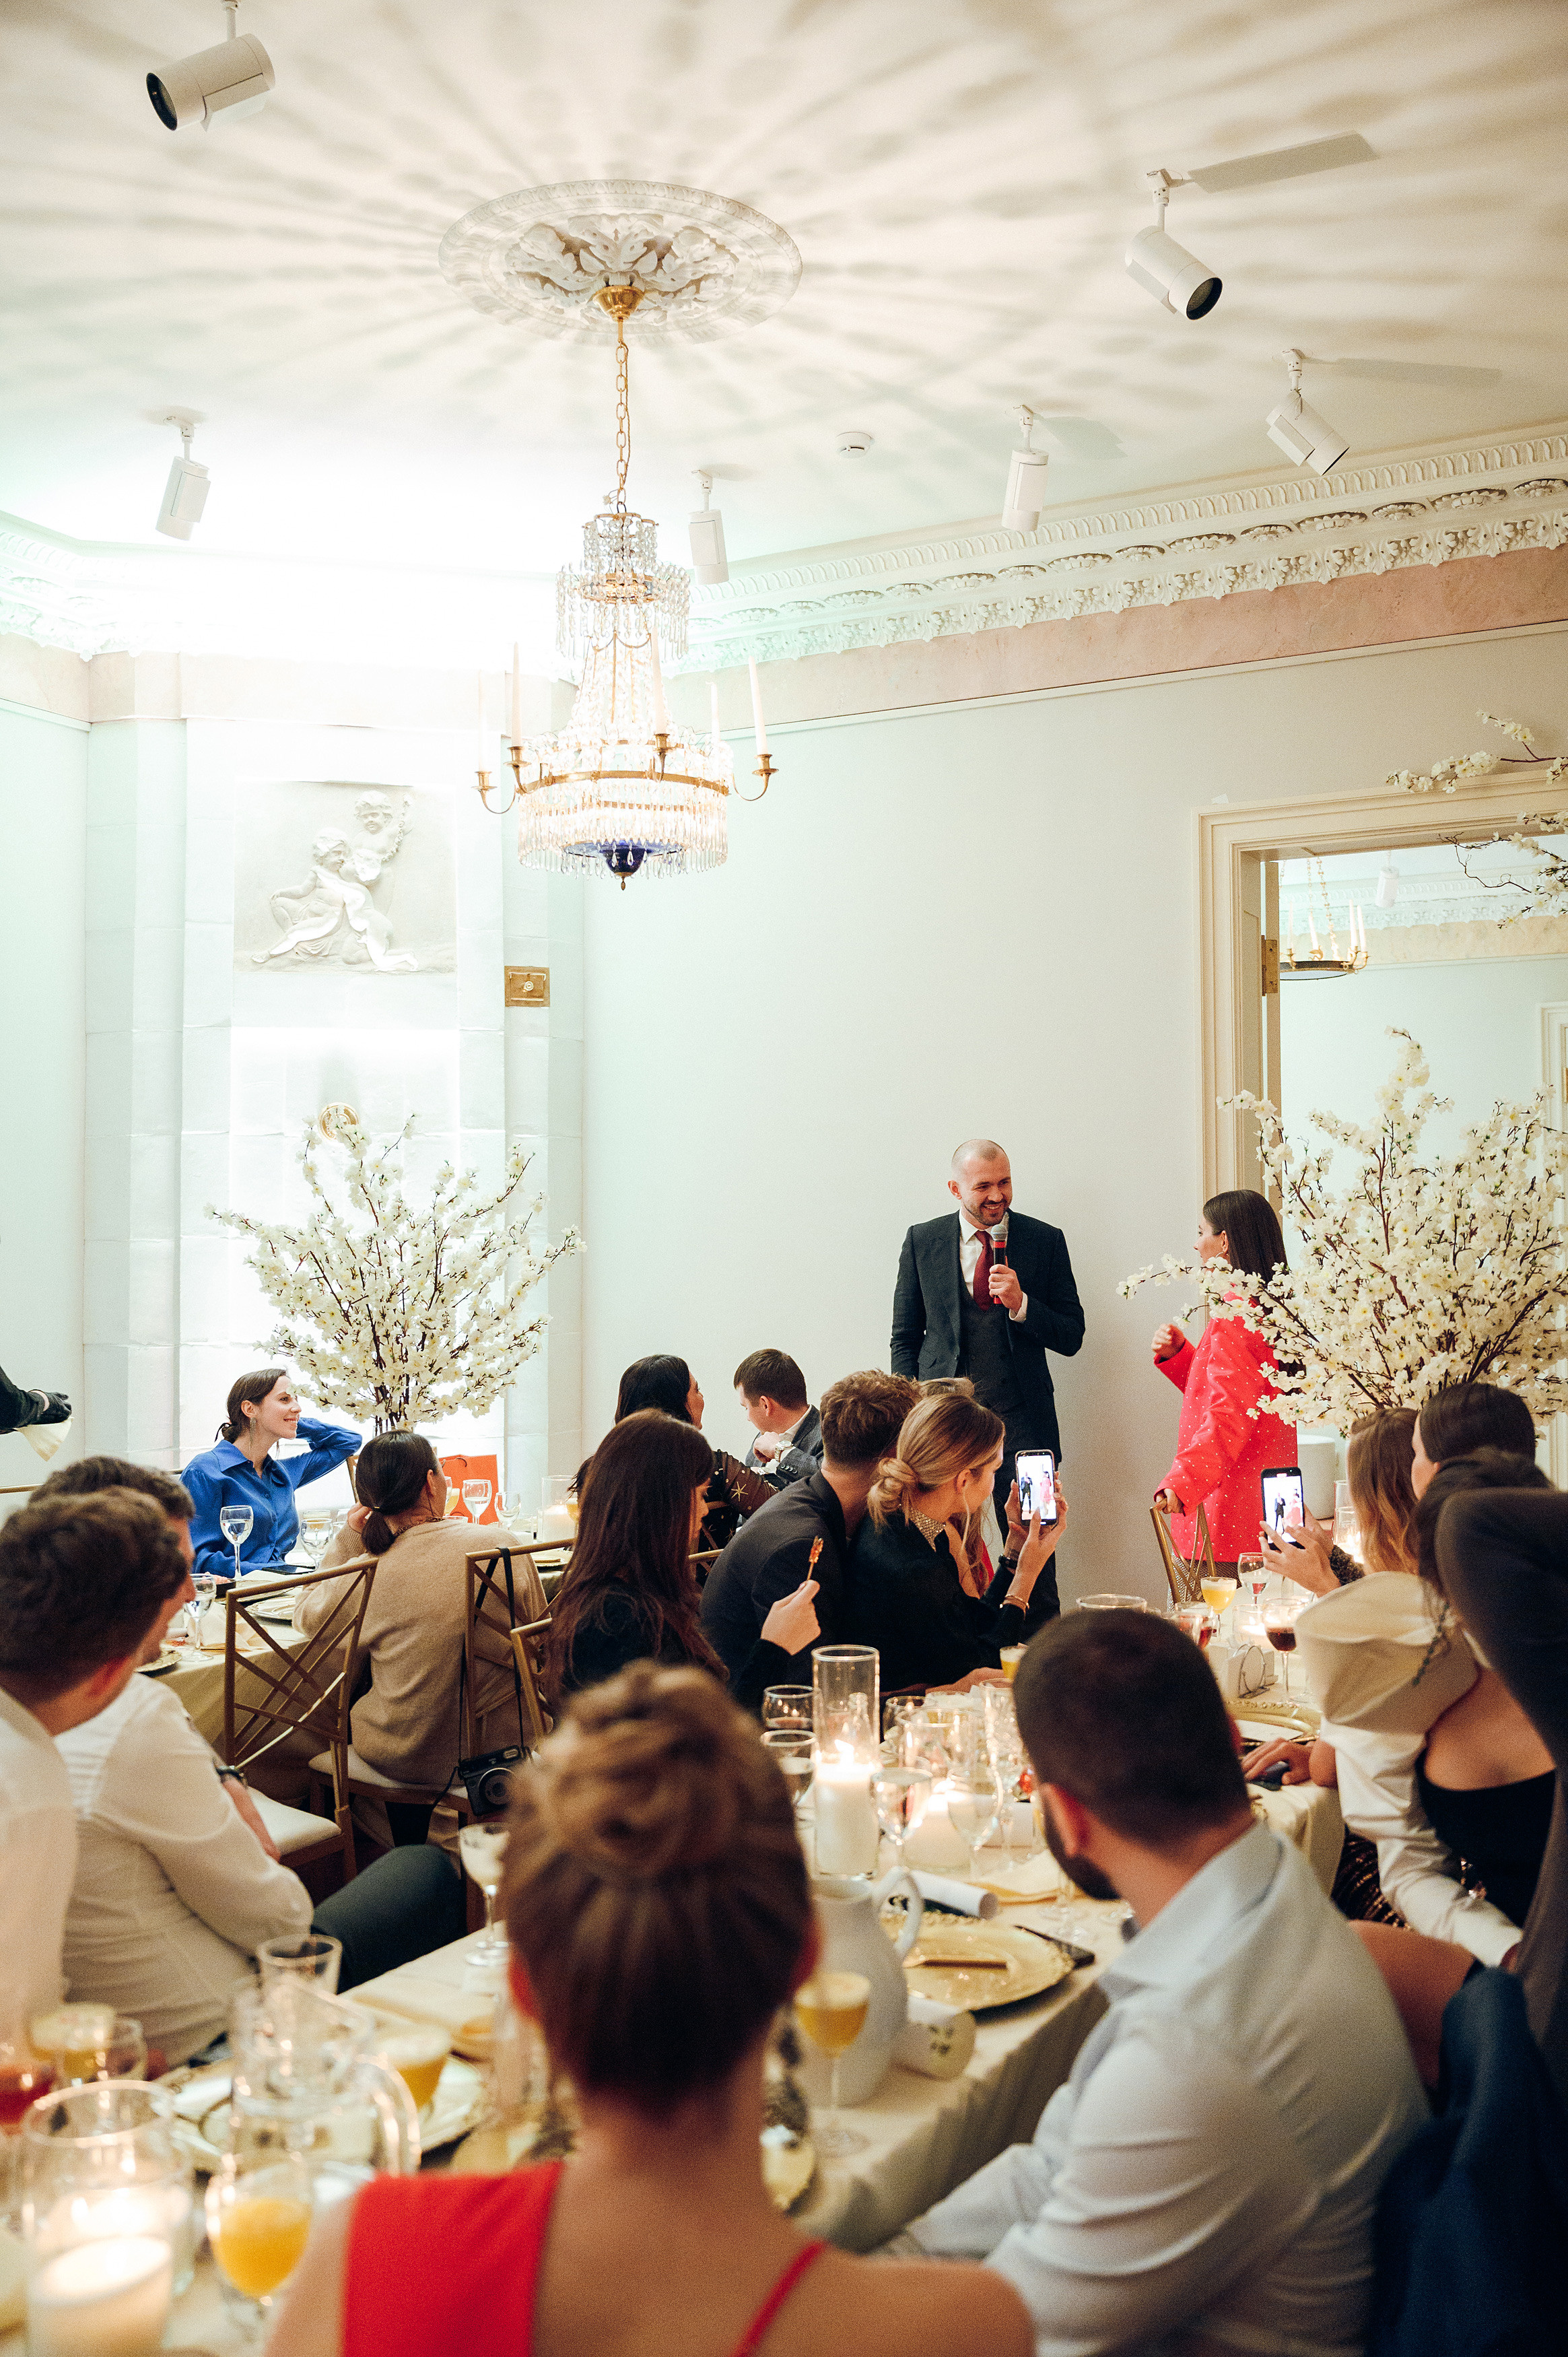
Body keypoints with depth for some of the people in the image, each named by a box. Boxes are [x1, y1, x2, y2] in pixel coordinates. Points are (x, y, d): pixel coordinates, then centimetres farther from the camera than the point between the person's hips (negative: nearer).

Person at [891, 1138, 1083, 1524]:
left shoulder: (1046, 1240, 3)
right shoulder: (921, 1241, 4)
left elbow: (1072, 1339, 3)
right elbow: (905, 1340, 9)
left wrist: (1020, 1303, -14)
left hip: (1021, 1421, 0)